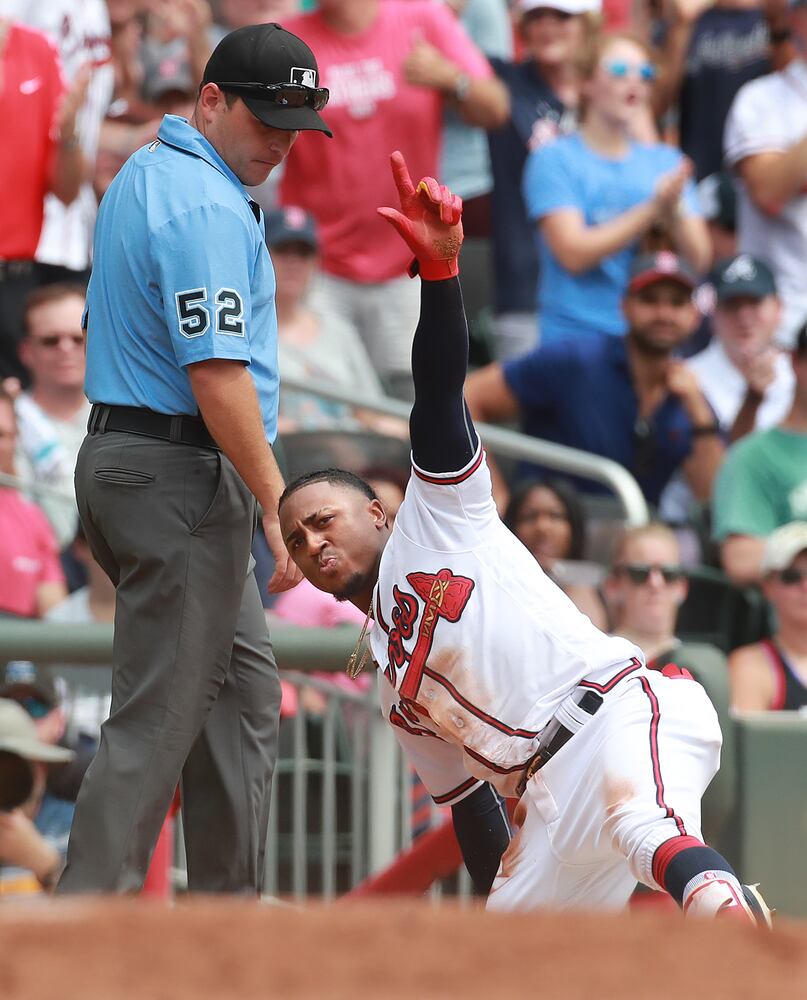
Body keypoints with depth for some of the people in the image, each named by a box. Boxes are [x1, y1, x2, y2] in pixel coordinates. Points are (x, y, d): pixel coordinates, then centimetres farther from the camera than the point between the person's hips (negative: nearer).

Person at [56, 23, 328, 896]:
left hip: (121, 454, 10)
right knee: (157, 722, -9)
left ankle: (225, 900, 21)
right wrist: (278, 504, -22)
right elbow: (217, 374, -24)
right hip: (183, 474, -10)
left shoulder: (141, 176, 15)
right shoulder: (208, 206, -18)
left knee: (243, 685, 17)